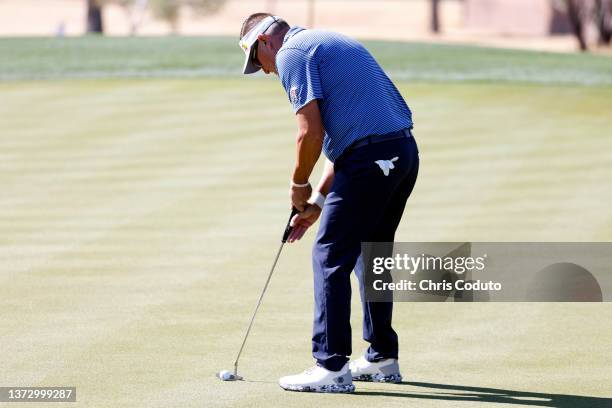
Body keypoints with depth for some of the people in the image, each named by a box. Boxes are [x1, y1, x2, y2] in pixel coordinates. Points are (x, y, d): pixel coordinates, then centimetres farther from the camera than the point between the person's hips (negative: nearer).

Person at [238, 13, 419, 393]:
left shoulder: (291, 53, -4)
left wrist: (299, 185, 4)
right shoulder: (326, 44, 26)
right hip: (405, 151, 9)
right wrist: (318, 199, 23)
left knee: (331, 257, -3)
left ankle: (331, 367, -4)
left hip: (371, 159, -9)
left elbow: (311, 134, -12)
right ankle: (383, 358, 26)